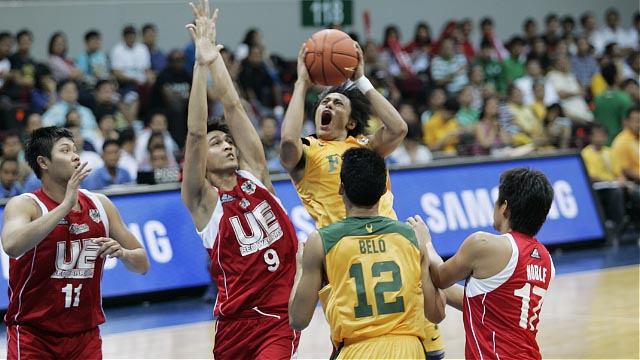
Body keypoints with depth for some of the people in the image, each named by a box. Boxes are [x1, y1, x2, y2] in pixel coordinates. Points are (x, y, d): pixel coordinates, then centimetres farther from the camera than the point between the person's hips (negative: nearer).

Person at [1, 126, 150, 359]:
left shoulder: (100, 205, 5)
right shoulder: (24, 205, -10)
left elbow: (142, 265, 11)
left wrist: (122, 253, -13)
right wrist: (66, 205, -30)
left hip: (85, 335, 5)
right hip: (33, 334, -4)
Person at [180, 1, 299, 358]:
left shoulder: (254, 174, 8)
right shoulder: (202, 199, -1)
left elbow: (233, 107, 1)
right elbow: (195, 132, -14)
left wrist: (215, 58, -5)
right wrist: (202, 65, -22)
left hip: (280, 318, 1)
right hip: (235, 321, -1)